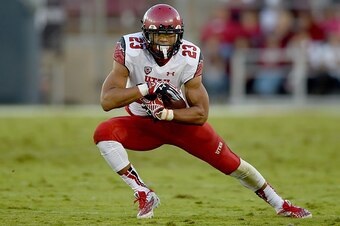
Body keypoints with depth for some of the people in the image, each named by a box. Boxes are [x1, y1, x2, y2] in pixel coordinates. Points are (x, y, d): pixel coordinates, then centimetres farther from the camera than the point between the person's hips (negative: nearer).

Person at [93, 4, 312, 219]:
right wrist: (146, 88, -40)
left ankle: (281, 205, 20)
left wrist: (166, 113, -34)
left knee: (231, 163, -2)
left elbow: (201, 114, -17)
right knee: (104, 132, -29)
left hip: (182, 120, 0)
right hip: (144, 125, 0)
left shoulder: (189, 58, -21)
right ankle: (144, 195, -19)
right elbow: (107, 101, -32)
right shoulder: (130, 50, -25)